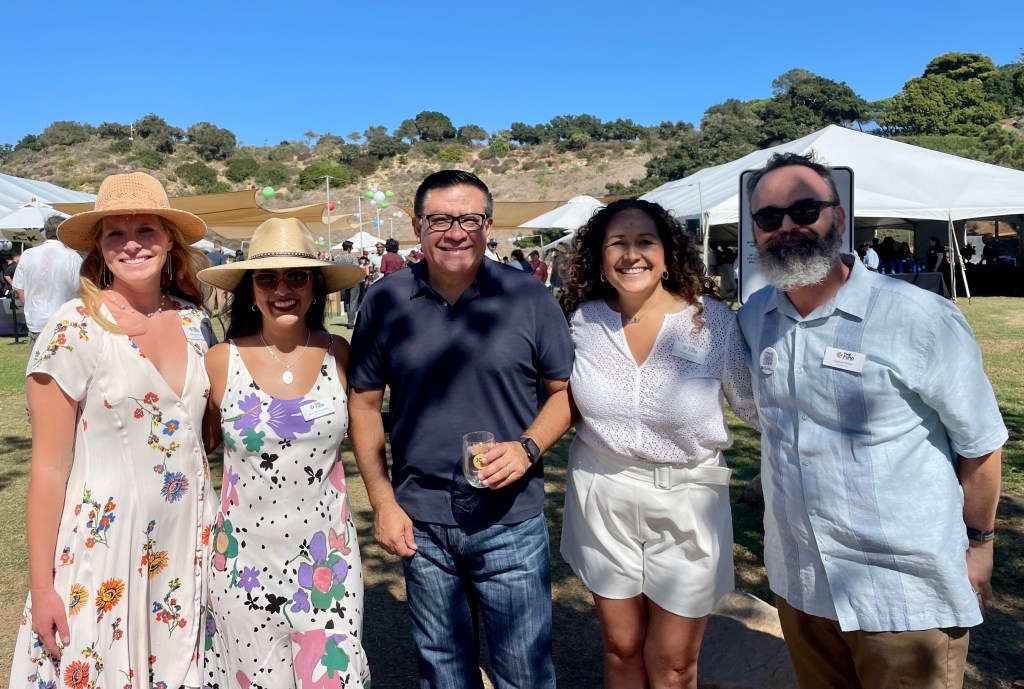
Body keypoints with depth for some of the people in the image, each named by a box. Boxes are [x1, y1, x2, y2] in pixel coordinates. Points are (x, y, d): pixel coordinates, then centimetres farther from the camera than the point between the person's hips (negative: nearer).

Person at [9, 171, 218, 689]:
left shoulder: (193, 321, 2)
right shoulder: (74, 329, -12)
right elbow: (49, 465, -10)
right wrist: (40, 586, -8)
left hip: (187, 541, 4)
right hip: (104, 540, -4)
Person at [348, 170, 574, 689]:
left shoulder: (529, 298, -6)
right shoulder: (384, 301, -2)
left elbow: (565, 389, 1)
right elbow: (364, 402, 4)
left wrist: (528, 448, -17)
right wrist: (383, 502, 0)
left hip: (510, 520, -1)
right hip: (420, 520, 2)